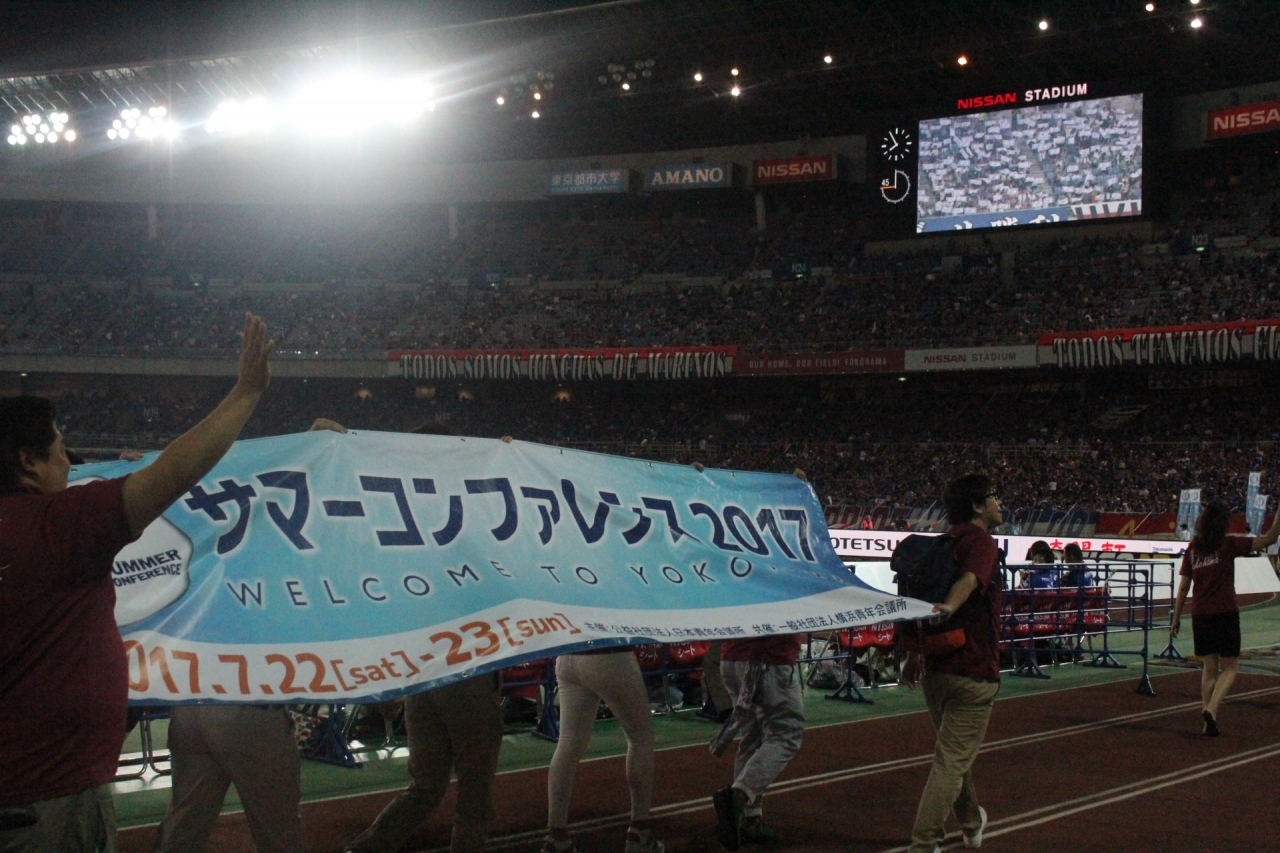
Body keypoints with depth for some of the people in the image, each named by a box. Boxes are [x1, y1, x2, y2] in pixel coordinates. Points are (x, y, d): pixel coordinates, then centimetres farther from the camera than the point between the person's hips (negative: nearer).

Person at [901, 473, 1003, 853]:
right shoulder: (982, 543, -11)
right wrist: (949, 606, -52)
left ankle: (971, 822, 42)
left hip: (934, 668, 8)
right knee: (952, 760, -4)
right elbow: (969, 579, -33)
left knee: (954, 751, 23)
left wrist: (913, 657, 24)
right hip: (973, 671, -8)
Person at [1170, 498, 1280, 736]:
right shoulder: (1228, 545, -7)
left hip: (1200, 616, 4)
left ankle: (1209, 722, 12)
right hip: (1225, 614, -4)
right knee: (1229, 668, 7)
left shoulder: (1192, 549, 5)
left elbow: (1183, 587, 6)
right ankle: (1211, 709, -15)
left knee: (1209, 668, 14)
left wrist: (1176, 618, 12)